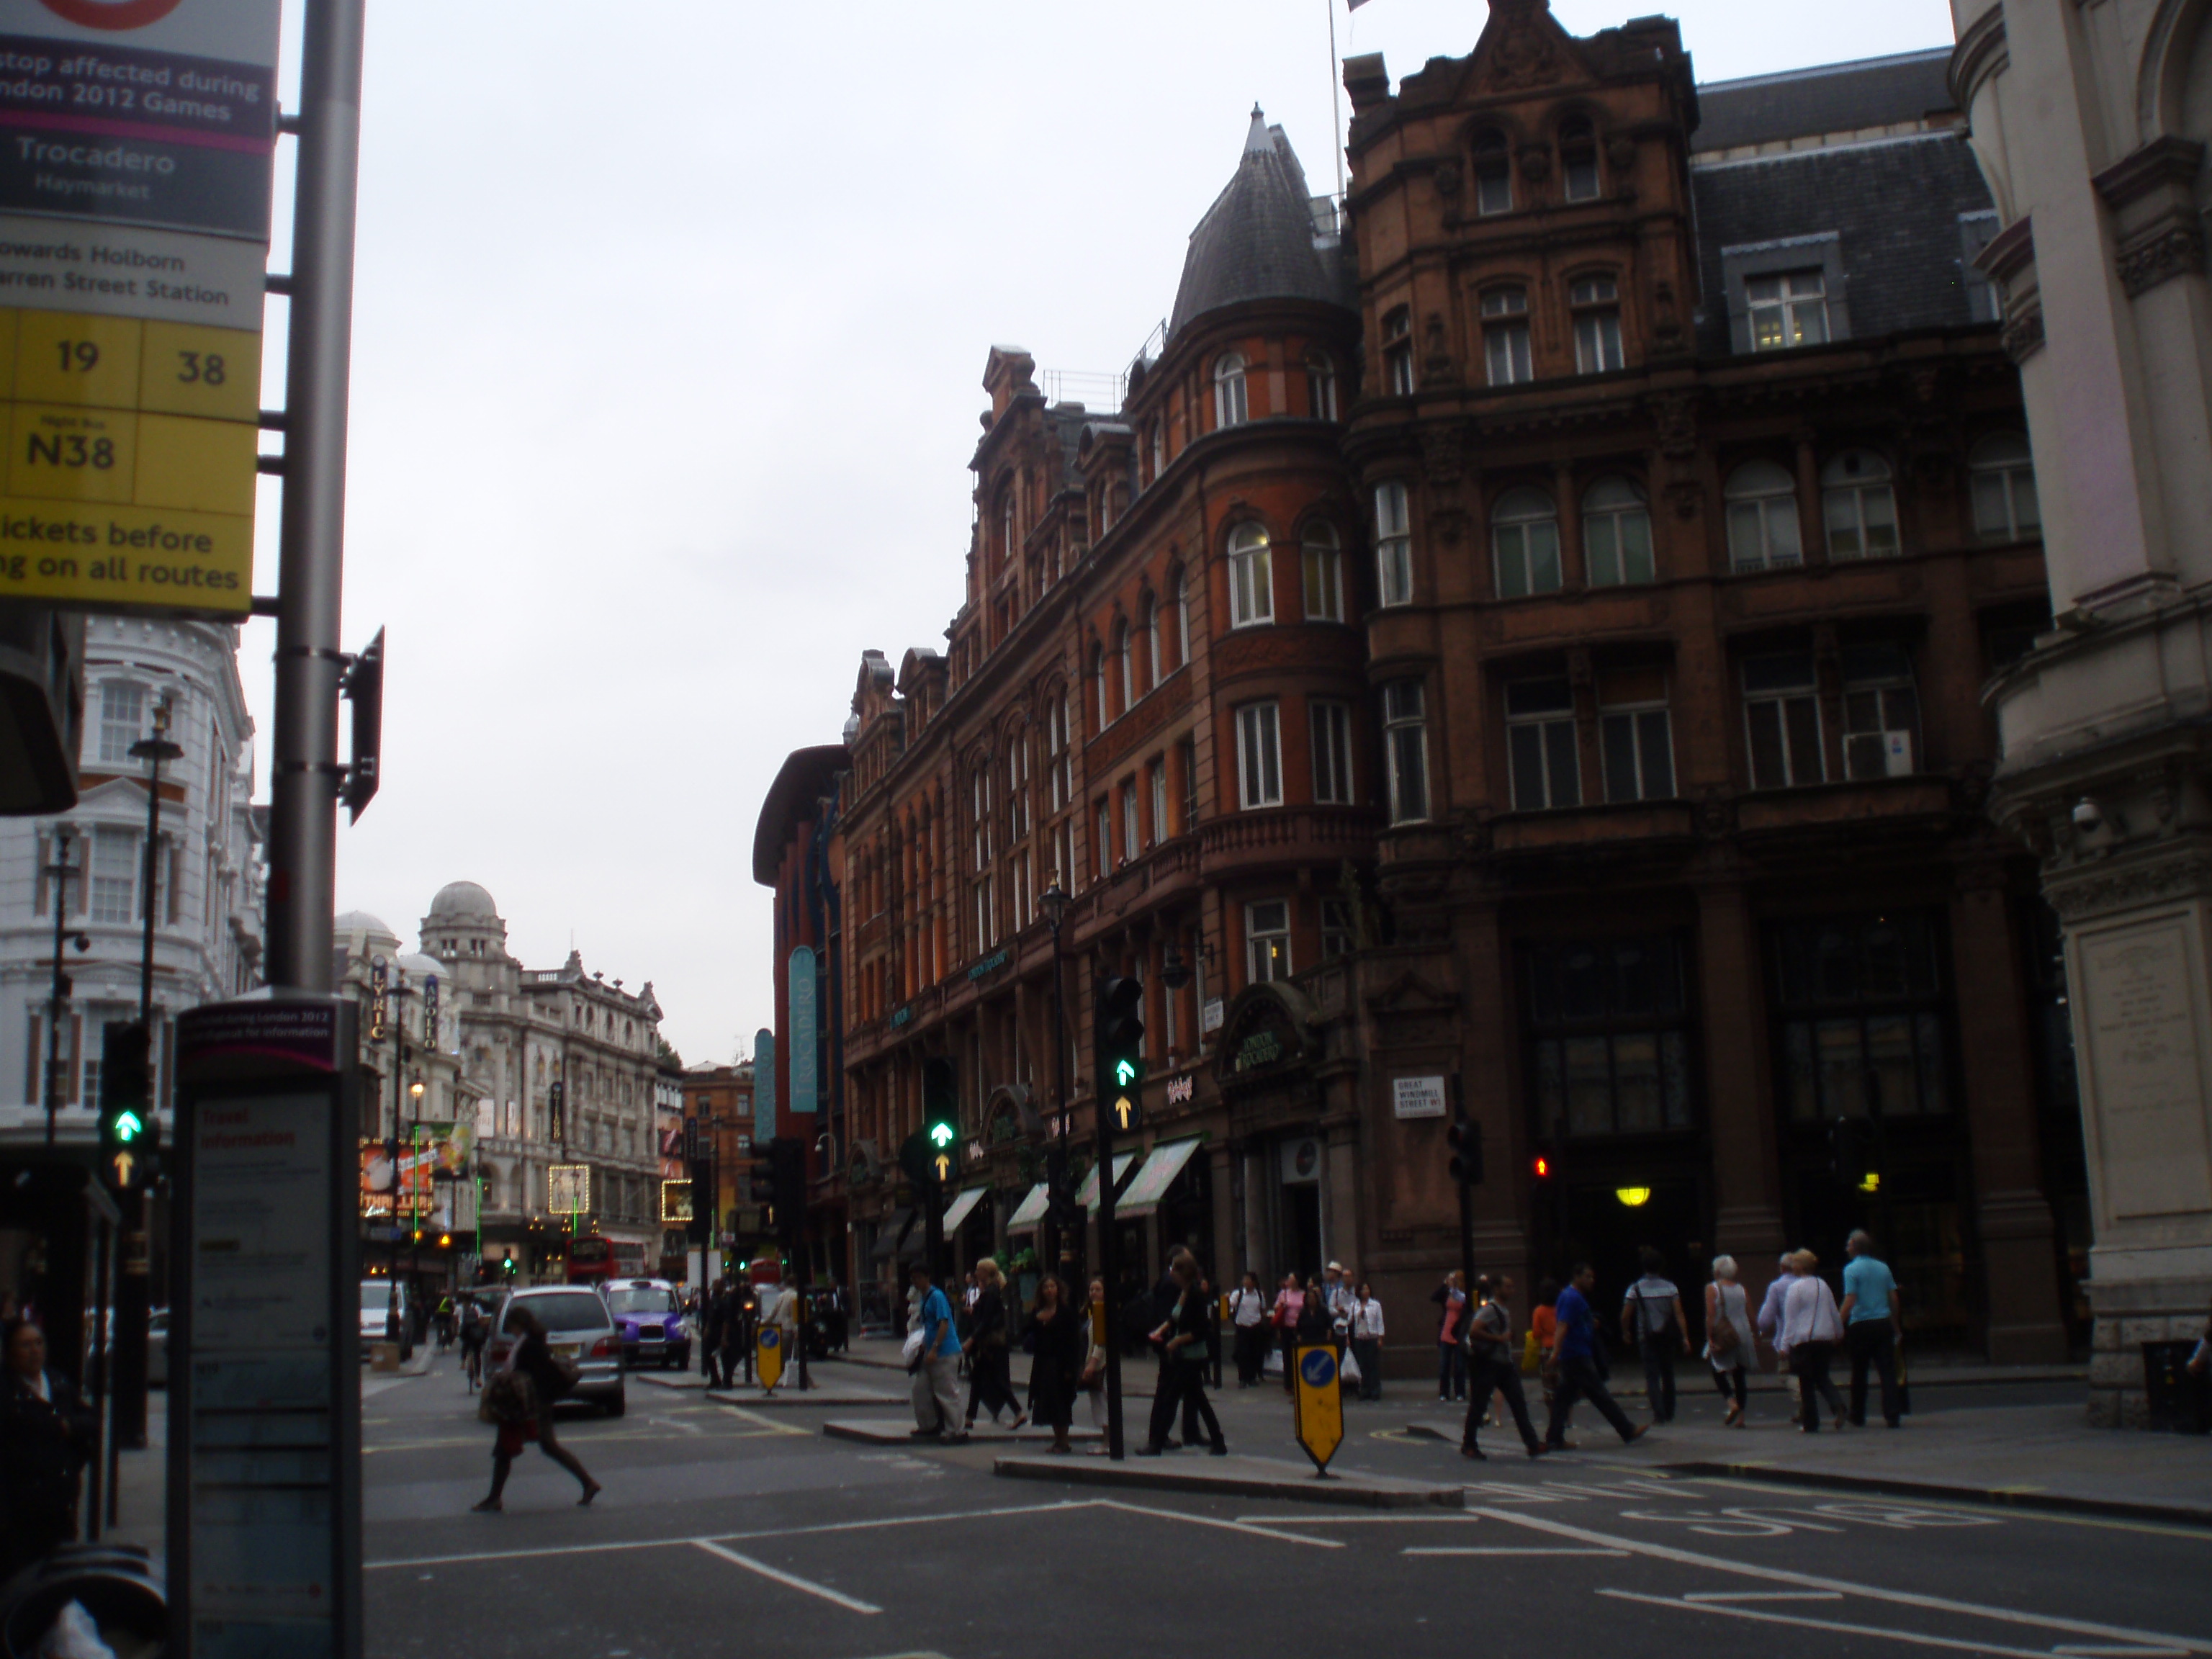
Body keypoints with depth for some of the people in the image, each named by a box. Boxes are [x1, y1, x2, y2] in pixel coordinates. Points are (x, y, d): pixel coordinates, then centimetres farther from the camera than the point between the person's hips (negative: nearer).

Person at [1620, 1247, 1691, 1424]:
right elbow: (1679, 1314, -7)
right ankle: (1669, 1413, 23)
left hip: (1646, 1338, -2)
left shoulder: (1636, 1288, -5)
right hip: (1667, 1337, 2)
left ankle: (1659, 1414, -14)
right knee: (1668, 1375, 16)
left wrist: (1625, 1333, 14)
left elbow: (1625, 1316, -3)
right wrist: (1685, 1338, -6)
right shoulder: (1670, 1287, -1)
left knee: (1652, 1376, -1)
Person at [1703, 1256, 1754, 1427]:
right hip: (1743, 1338, 5)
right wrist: (1750, 1334, 18)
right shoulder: (1741, 1289, 8)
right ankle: (1741, 1417, 9)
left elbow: (1710, 1316, -12)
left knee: (1718, 1370, 9)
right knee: (1740, 1376, 10)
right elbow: (1751, 1317, 7)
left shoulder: (1712, 1289, -5)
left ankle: (1731, 1403, -14)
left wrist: (1710, 1338, -10)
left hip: (1722, 1337, -4)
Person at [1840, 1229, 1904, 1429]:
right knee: (1888, 1371, 1)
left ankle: (1858, 1418, 17)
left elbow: (1850, 1301, -13)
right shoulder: (1883, 1267, 8)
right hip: (1883, 1323, 3)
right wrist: (1896, 1327, 20)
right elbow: (1894, 1299, 11)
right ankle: (1893, 1416, -8)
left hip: (1860, 1326, -3)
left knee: (1859, 1374, 8)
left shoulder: (1851, 1269, -7)